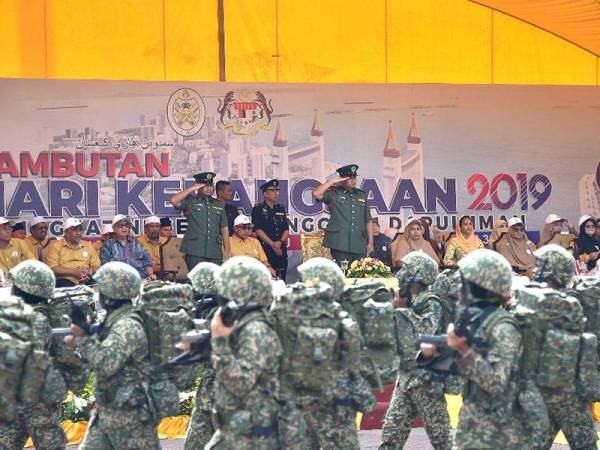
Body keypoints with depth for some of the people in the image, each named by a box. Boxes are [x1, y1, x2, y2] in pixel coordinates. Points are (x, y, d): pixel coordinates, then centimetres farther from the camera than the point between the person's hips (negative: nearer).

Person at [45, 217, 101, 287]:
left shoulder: (88, 246, 21)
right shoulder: (56, 246, 7)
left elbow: (97, 266, 17)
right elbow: (51, 268, -5)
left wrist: (89, 271, -8)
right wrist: (74, 272, -13)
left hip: (86, 281, 3)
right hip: (65, 280, -3)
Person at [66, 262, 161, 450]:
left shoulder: (128, 325, -20)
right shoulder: (115, 320, 10)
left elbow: (106, 364, -28)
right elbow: (102, 351, 18)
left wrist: (83, 337, -19)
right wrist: (80, 339, 4)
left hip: (129, 413, -10)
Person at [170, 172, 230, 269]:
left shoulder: (219, 205, 17)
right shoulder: (190, 202, 5)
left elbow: (224, 228, 17)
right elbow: (174, 201, -14)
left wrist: (226, 251, 11)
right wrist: (192, 188, -7)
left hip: (215, 253, 4)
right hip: (195, 251, -4)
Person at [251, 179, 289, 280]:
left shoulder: (281, 208, 17)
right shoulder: (258, 209, 2)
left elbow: (286, 229, 12)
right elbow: (258, 230, -7)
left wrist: (280, 242, -8)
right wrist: (273, 245, -12)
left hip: (281, 249, 5)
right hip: (265, 248, -5)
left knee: (281, 279, 3)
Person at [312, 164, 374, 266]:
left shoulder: (362, 195, 17)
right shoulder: (333, 193, 3)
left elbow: (368, 221, 19)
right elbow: (316, 194, -16)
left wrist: (370, 242, 13)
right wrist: (332, 181, -7)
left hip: (360, 246, 4)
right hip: (340, 245, -4)